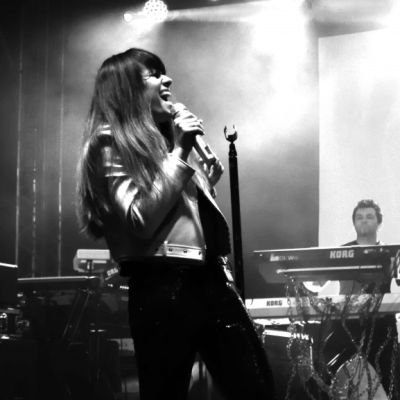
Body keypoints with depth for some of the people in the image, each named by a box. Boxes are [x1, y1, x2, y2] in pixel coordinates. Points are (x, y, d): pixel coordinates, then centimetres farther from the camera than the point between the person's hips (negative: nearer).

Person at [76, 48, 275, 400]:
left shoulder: (168, 137, 22)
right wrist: (179, 153, -11)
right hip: (162, 288, -7)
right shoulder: (110, 144, -1)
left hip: (209, 279, 7)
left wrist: (209, 181, 14)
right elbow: (141, 221, -15)